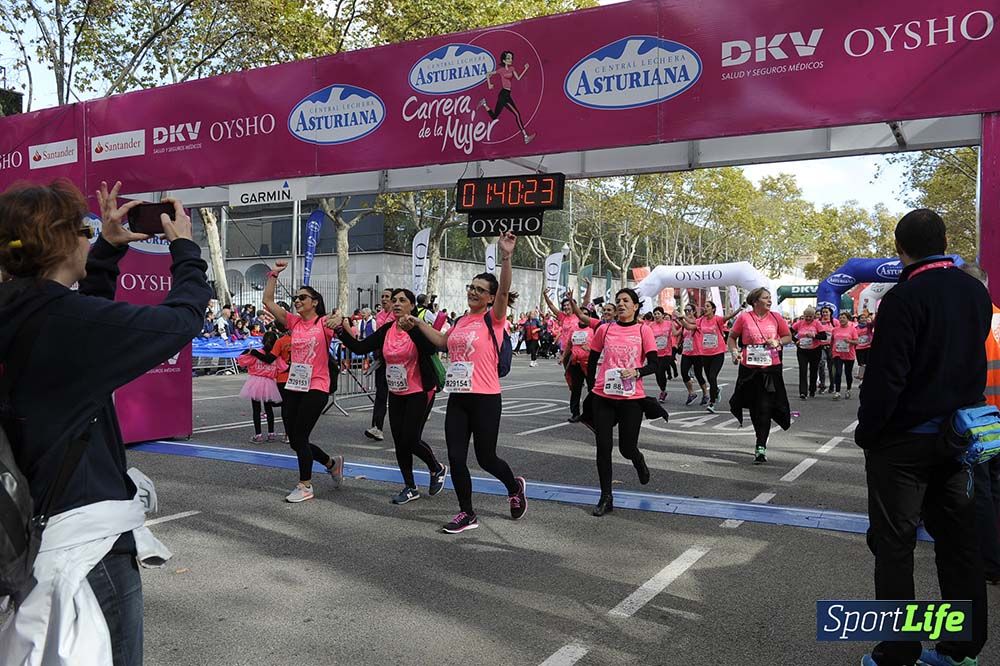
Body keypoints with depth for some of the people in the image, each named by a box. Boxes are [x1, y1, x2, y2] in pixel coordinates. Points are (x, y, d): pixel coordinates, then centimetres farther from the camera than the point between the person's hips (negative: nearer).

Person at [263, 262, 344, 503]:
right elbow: (268, 302, 6)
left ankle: (305, 486, 12)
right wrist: (273, 275, 3)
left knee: (299, 437, -4)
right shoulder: (293, 322, 9)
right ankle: (332, 463, 33)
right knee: (295, 440, 10)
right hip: (293, 386, 6)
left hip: (316, 388, -6)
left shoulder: (324, 323, -4)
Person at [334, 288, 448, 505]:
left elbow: (431, 349, -34)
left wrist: (410, 327, -46)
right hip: (396, 393, 6)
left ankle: (437, 469, 22)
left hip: (420, 392, -6)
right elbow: (360, 347, -4)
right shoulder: (386, 330, 2)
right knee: (399, 441, 7)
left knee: (410, 440, -7)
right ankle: (410, 488, 21)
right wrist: (341, 329, -17)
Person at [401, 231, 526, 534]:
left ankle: (515, 487, 36)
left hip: (485, 399, -6)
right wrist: (418, 323, 24)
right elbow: (442, 341, 30)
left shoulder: (493, 318, -6)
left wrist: (506, 256, -36)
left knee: (486, 458, 5)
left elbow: (504, 291, -24)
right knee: (456, 458, 3)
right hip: (457, 398, 6)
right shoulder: (460, 322, 13)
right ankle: (467, 514, 17)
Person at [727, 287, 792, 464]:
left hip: (771, 369, 0)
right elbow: (732, 337, 7)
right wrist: (734, 351, -10)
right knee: (753, 405, 14)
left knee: (765, 408, -7)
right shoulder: (744, 318, -2)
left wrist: (778, 342, -6)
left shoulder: (775, 318, 3)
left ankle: (761, 447, -5)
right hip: (749, 369, 1)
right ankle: (761, 440, 36)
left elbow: (788, 336, 13)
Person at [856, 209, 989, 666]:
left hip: (904, 439, -7)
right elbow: (972, 359, 15)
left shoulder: (905, 297, -17)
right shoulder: (977, 293, 5)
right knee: (958, 540, 14)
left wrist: (866, 431, -10)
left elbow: (886, 375, -19)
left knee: (894, 544, 2)